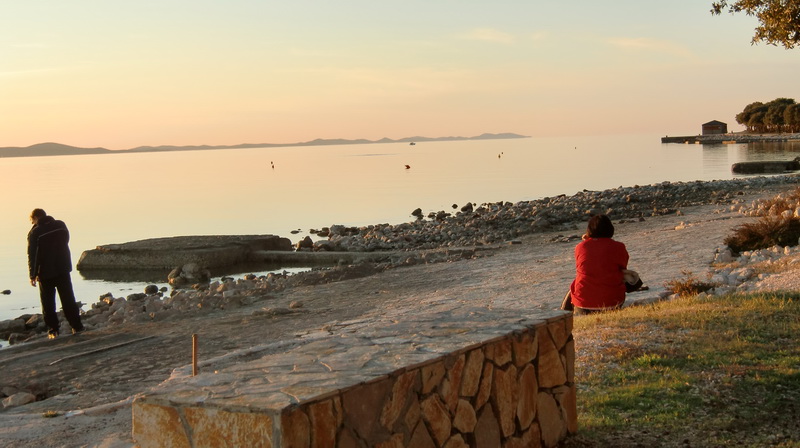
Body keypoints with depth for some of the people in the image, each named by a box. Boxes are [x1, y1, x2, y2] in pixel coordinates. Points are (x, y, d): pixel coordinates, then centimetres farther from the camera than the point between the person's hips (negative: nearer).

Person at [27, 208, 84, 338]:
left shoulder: (35, 232, -13)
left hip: (46, 273, -4)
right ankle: (76, 326, 11)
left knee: (48, 303, 6)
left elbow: (32, 255, -11)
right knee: (68, 299, 10)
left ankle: (53, 330, 4)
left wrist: (32, 275, -6)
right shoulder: (61, 225, 1)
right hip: (63, 269, 4)